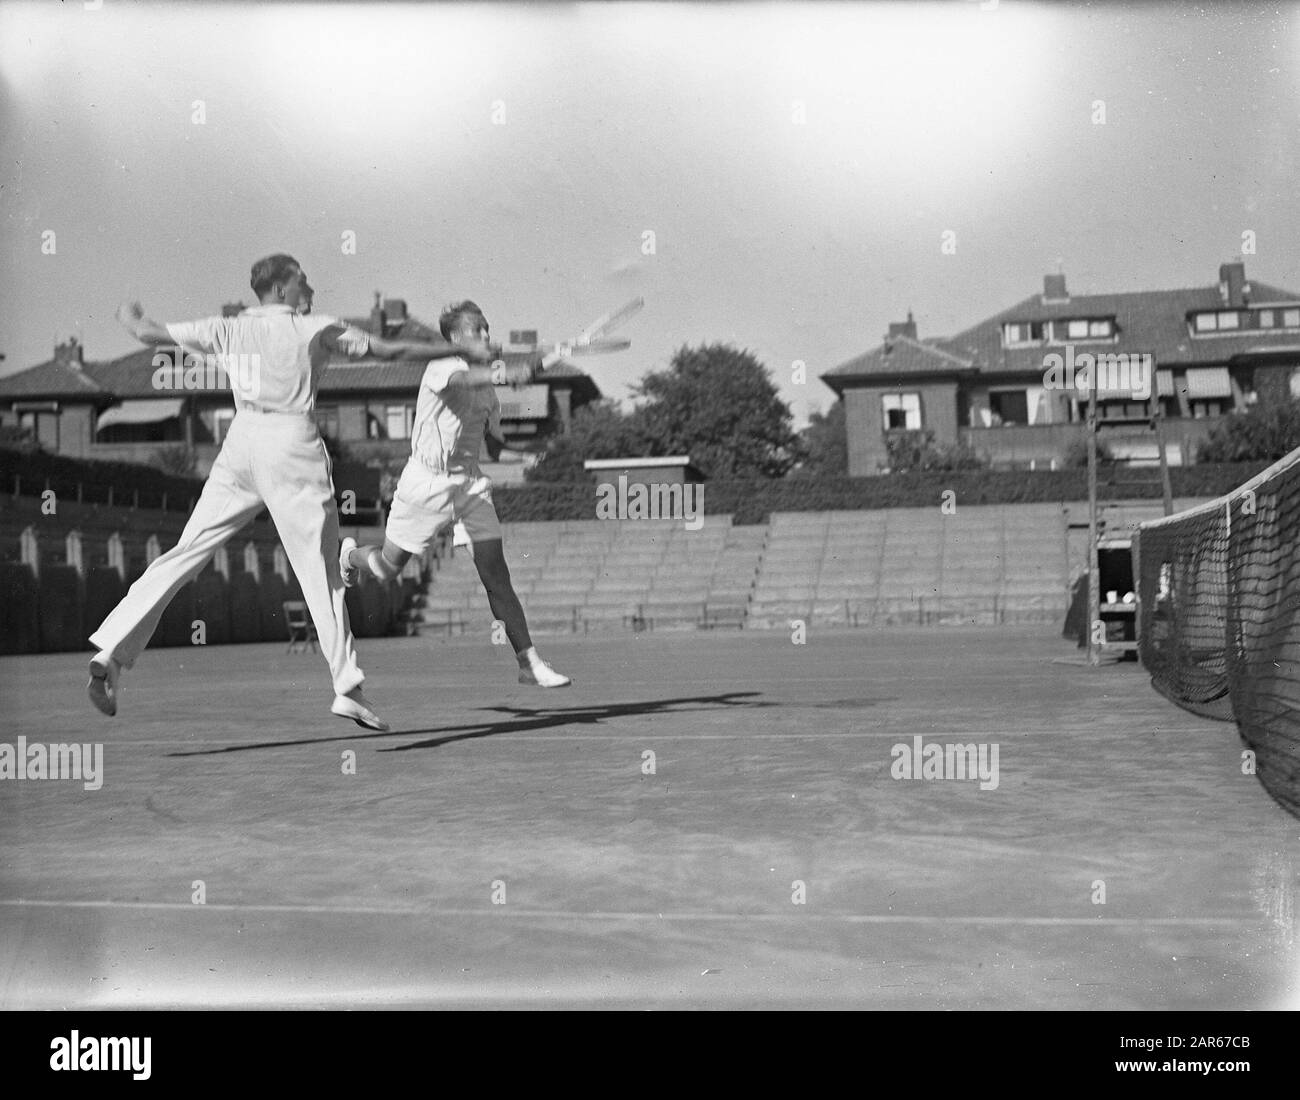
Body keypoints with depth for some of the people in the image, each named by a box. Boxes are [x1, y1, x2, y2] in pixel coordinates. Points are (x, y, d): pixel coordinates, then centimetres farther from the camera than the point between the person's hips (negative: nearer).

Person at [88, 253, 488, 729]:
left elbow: (149, 333, 15)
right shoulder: (316, 329, 5)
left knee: (184, 555, 7)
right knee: (320, 569, -1)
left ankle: (111, 651, -2)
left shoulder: (229, 330, 13)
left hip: (240, 444, 4)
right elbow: (391, 350, 7)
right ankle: (347, 686, -4)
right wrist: (460, 351, 16)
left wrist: (129, 314, 39)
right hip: (292, 446, -4)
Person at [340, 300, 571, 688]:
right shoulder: (439, 370, -14)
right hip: (427, 481, -5)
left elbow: (494, 446, 15)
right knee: (387, 567, 11)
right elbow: (464, 378, -40)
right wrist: (505, 372, -58)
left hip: (470, 483, 5)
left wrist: (526, 452, -6)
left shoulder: (489, 390, 8)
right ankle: (350, 554, 48)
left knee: (495, 571, -7)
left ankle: (529, 662, -9)